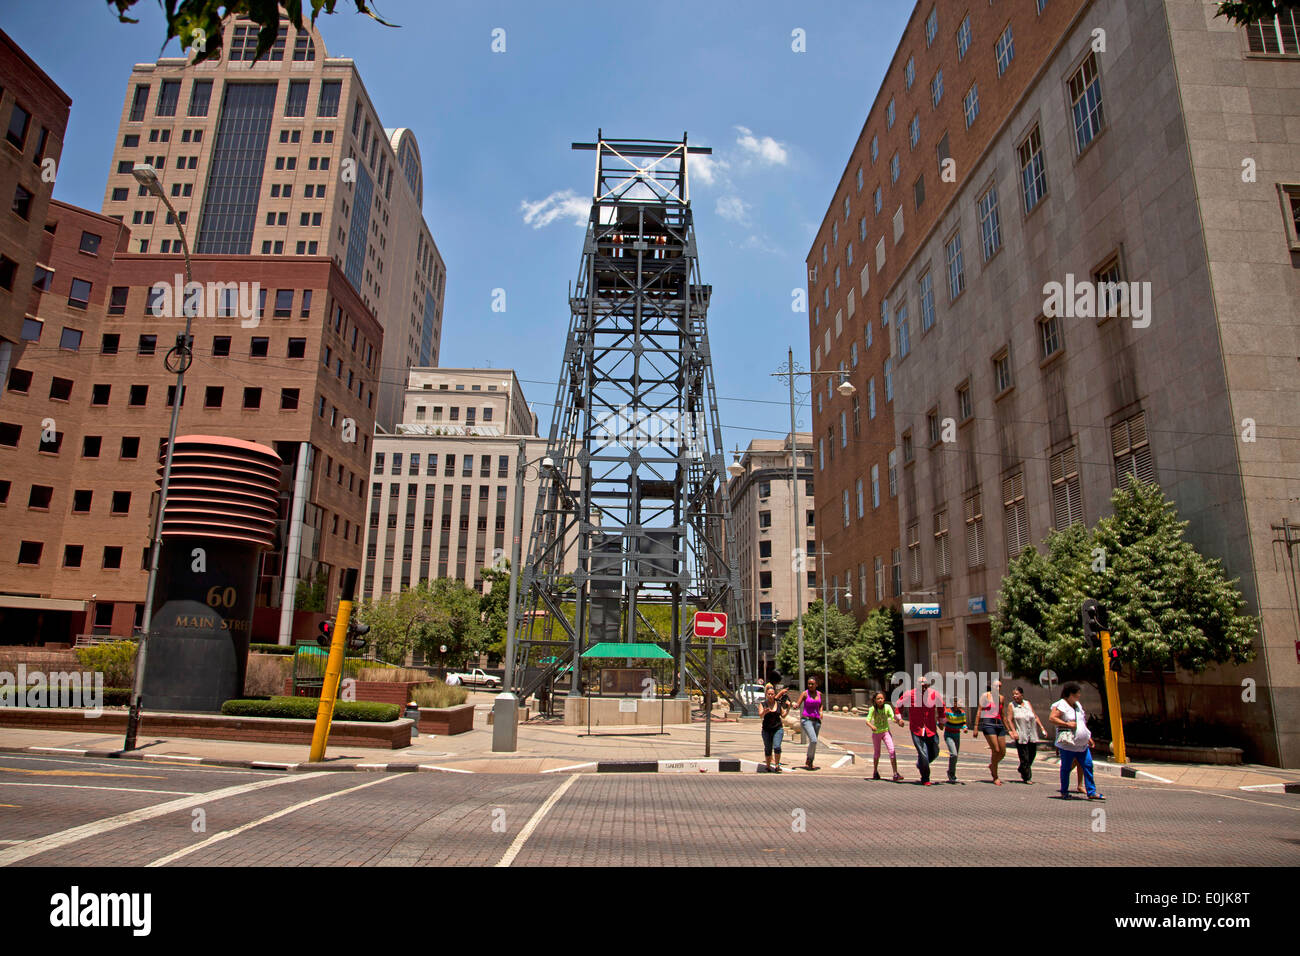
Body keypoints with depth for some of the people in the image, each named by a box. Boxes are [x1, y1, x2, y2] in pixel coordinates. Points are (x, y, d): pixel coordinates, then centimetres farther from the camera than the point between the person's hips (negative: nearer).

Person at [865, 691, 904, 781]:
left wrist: (899, 721, -40)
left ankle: (895, 774, -16)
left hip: (886, 732, 0)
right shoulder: (873, 709, -14)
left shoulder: (887, 707, -12)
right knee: (877, 754, 12)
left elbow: (893, 718, -19)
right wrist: (871, 726, -41)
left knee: (892, 751, -17)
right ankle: (875, 772, 35)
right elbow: (867, 720, -20)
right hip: (876, 733, 0)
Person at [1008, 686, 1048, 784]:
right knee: (1024, 757, -4)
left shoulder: (1028, 703, 10)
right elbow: (1010, 720, -5)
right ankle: (1027, 777, 8)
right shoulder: (1012, 705, 0)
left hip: (1032, 735, 4)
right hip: (1020, 736, -4)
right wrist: (1013, 731, -17)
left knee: (1032, 755, 10)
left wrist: (1042, 728, 5)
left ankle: (1022, 770, 34)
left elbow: (1035, 717, 13)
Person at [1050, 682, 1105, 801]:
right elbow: (1051, 719, -18)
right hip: (1067, 743, -7)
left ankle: (1092, 792, 7)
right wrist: (1067, 724, -20)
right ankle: (1064, 792, 13)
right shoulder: (1061, 705, -10)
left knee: (1088, 765, 1)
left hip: (1082, 744, 7)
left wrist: (1088, 737, 21)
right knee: (1066, 768, 2)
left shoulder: (1078, 705, 17)